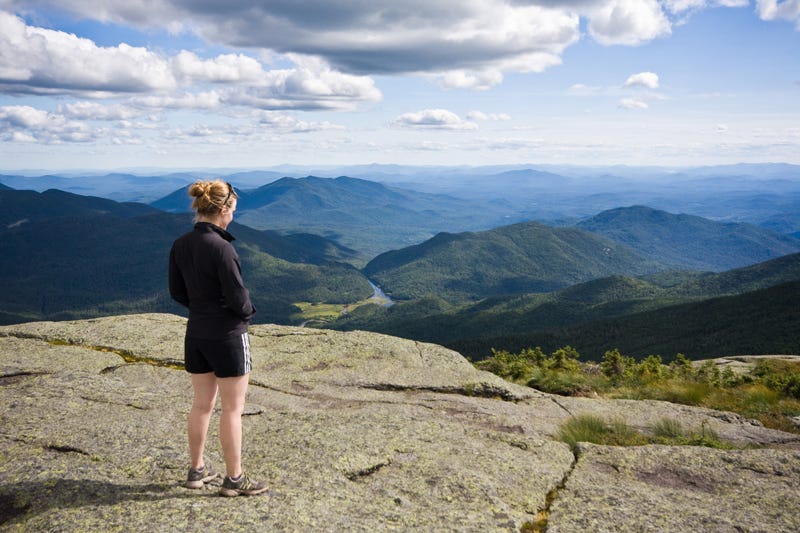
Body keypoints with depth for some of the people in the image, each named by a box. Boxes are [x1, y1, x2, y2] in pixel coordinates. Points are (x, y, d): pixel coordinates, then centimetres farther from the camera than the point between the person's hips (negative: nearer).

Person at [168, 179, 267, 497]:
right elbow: (237, 296, -19)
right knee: (232, 409, 5)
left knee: (202, 404, 19)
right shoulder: (221, 247, -22)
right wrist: (248, 311, 1)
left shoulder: (180, 245, 1)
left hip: (196, 334, 7)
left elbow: (177, 293, 8)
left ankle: (196, 470, 31)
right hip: (228, 335, -7)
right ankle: (234, 479, 16)